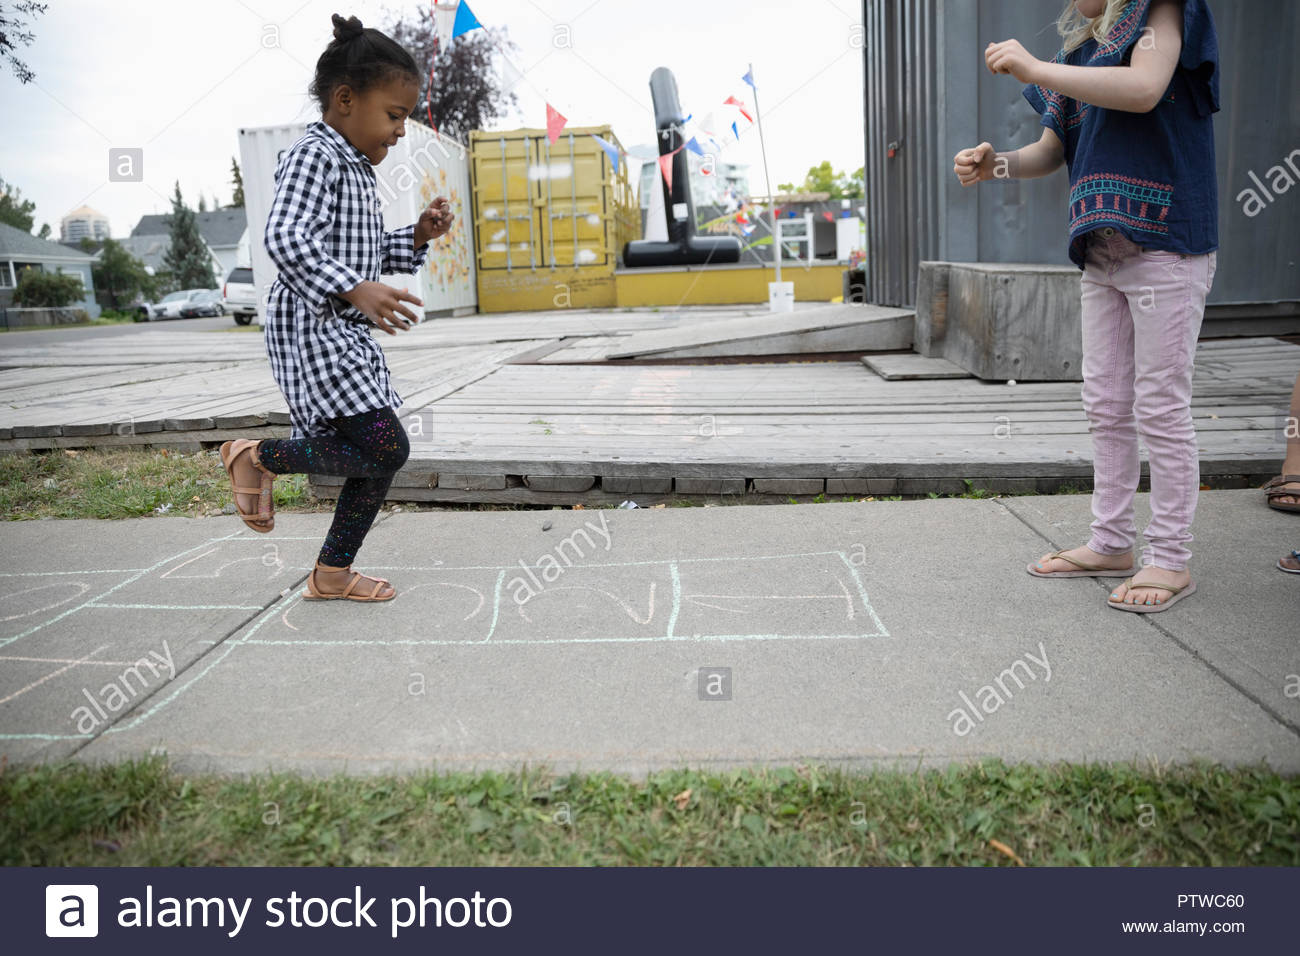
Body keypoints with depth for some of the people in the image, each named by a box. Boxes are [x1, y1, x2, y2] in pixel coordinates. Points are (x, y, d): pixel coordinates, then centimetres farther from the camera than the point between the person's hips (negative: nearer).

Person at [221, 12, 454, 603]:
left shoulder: (355, 168, 20)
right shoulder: (314, 155, -11)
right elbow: (284, 239, -24)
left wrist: (418, 237, 12)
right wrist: (355, 289, -33)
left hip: (349, 333, 10)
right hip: (312, 329, -10)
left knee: (378, 457, 8)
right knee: (386, 449, -15)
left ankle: (333, 574, 20)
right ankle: (259, 455, 5)